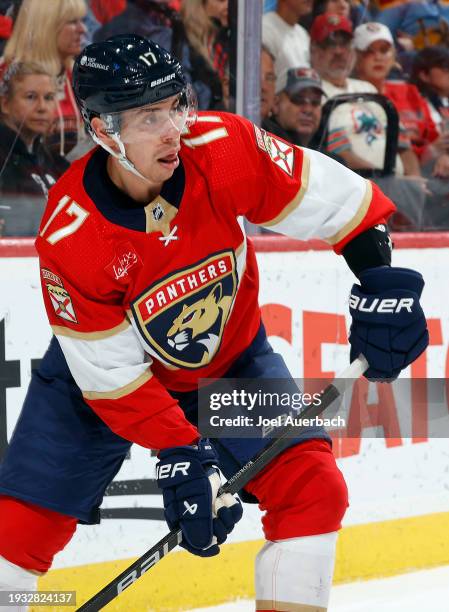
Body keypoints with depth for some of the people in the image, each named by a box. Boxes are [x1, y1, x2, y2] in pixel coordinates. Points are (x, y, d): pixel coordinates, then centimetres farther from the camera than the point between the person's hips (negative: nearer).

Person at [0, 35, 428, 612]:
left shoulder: (223, 148, -28)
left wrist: (380, 279, -24)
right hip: (99, 373, -2)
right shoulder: (68, 236, -31)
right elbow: (111, 374, -23)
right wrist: (179, 454, -27)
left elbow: (337, 198, -16)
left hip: (231, 360, 3)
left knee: (312, 488, -12)